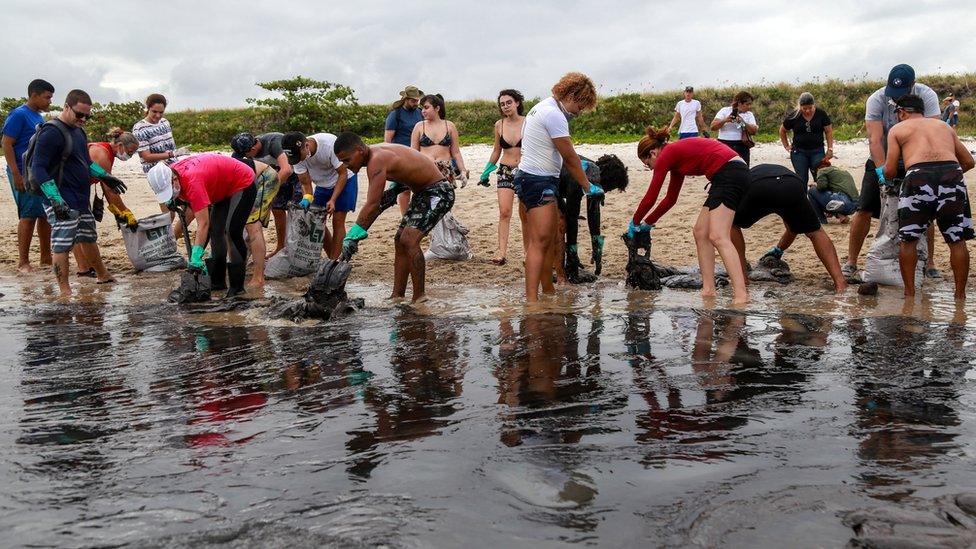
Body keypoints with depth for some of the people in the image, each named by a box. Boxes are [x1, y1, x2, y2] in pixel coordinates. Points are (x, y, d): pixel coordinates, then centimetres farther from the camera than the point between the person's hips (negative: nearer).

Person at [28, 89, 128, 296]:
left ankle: (104, 277, 37)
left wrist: (105, 176, 23)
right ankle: (65, 292, 1)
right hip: (62, 203, -9)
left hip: (81, 200, 10)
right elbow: (38, 167, -20)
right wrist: (55, 199, -27)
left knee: (88, 239, 22)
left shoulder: (79, 131, 13)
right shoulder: (51, 133, -16)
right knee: (62, 245, -4)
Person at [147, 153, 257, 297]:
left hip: (243, 184, -10)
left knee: (232, 232, -19)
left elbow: (203, 223, -39)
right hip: (225, 189, 10)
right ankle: (218, 281, 14)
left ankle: (237, 286, -16)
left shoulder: (192, 181, -38)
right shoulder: (170, 173, -11)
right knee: (215, 232, 8)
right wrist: (176, 201, -10)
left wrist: (196, 257, -41)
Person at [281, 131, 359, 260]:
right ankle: (333, 260, 12)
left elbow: (343, 174, -25)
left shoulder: (329, 144, -35)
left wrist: (332, 200, -32)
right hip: (322, 185, 5)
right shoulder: (297, 153, -20)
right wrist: (307, 198, -32)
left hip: (344, 181, -5)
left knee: (337, 221, -11)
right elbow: (305, 183, -11)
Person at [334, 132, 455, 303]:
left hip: (438, 193, -11)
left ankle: (419, 299, -16)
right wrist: (394, 189, 6)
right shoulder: (376, 152, 3)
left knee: (409, 240, -22)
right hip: (422, 193, 11)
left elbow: (372, 205, -33)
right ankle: (397, 296, 13)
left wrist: (352, 238, -34)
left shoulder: (377, 161, -27)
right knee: (400, 241, 10)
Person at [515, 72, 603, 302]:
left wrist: (578, 164, 19)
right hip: (538, 181, -11)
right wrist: (588, 187, -3)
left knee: (551, 238, 16)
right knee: (540, 241, -14)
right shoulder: (554, 114, -16)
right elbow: (570, 157, -12)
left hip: (530, 177, 11)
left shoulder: (544, 107, 17)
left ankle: (548, 289, 25)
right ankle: (531, 300, -18)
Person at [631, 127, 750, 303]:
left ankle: (741, 295, -29)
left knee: (717, 237, -19)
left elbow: (650, 198, 3)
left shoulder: (666, 155, -1)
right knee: (701, 232, 10)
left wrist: (635, 222, 17)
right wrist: (647, 223, 37)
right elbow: (670, 199, 33)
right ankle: (708, 290, 6)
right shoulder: (676, 156, 25)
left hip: (730, 173, -10)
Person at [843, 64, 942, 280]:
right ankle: (851, 263, 2)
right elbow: (875, 139, -27)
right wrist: (882, 171, -39)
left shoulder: (926, 96, -17)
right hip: (881, 161, 0)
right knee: (864, 211, -7)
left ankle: (929, 264, 10)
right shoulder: (876, 100, -18)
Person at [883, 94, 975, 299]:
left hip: (919, 176, -3)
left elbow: (889, 171, 13)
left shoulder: (897, 129, 20)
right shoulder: (944, 126, 31)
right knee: (957, 240, 12)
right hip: (952, 173, 3)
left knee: (908, 240, 12)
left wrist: (884, 172, 35)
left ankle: (909, 292, 14)